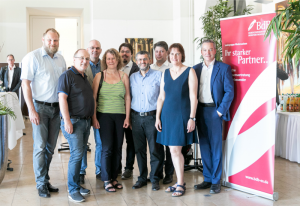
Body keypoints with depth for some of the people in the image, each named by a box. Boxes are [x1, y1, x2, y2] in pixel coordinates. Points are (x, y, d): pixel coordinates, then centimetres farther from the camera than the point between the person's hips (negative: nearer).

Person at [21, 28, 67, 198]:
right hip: (40, 107, -5)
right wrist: (32, 110, -15)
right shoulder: (33, 57, -7)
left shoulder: (61, 59, 10)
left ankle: (45, 179, 23)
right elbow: (25, 83, -10)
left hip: (56, 108, 5)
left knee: (51, 147, 10)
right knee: (40, 147, -2)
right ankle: (41, 184, 8)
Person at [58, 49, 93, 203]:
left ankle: (77, 184, 20)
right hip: (74, 121, -8)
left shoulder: (85, 77, 18)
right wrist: (67, 121, -22)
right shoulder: (67, 76, -8)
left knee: (80, 154, 11)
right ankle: (73, 190, -2)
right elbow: (62, 98, -16)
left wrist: (92, 117, 19)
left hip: (86, 121, 8)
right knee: (76, 154, -11)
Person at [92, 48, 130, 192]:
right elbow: (93, 98, 2)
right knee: (107, 148, -6)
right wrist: (94, 117, -5)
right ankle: (106, 180, 4)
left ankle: (114, 178, 16)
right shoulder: (99, 76, 3)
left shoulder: (124, 76, 8)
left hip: (120, 116, 3)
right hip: (104, 115, -2)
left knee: (118, 148, 4)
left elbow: (127, 97, 9)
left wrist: (127, 117, 4)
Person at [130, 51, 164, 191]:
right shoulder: (132, 77, 13)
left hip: (152, 117, -3)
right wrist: (128, 117, 9)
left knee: (155, 149, -1)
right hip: (136, 117, 4)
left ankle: (155, 178, 11)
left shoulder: (158, 75, 1)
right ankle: (142, 178, 19)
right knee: (139, 149, 8)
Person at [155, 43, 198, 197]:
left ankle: (180, 184, 5)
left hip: (182, 115, -5)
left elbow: (193, 97, -6)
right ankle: (179, 182, 19)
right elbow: (161, 97, 12)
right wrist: (157, 117, 7)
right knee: (174, 150, 8)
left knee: (175, 150, -7)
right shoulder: (165, 73, 11)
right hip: (167, 115, 5)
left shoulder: (189, 72, -2)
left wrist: (192, 118, -12)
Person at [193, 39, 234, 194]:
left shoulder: (223, 68, -1)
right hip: (200, 111, 4)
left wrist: (221, 110, -12)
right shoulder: (196, 69, 11)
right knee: (204, 146, 10)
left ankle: (216, 181, 9)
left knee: (216, 146, 0)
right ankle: (207, 179, 20)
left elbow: (229, 91, -5)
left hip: (214, 110, -4)